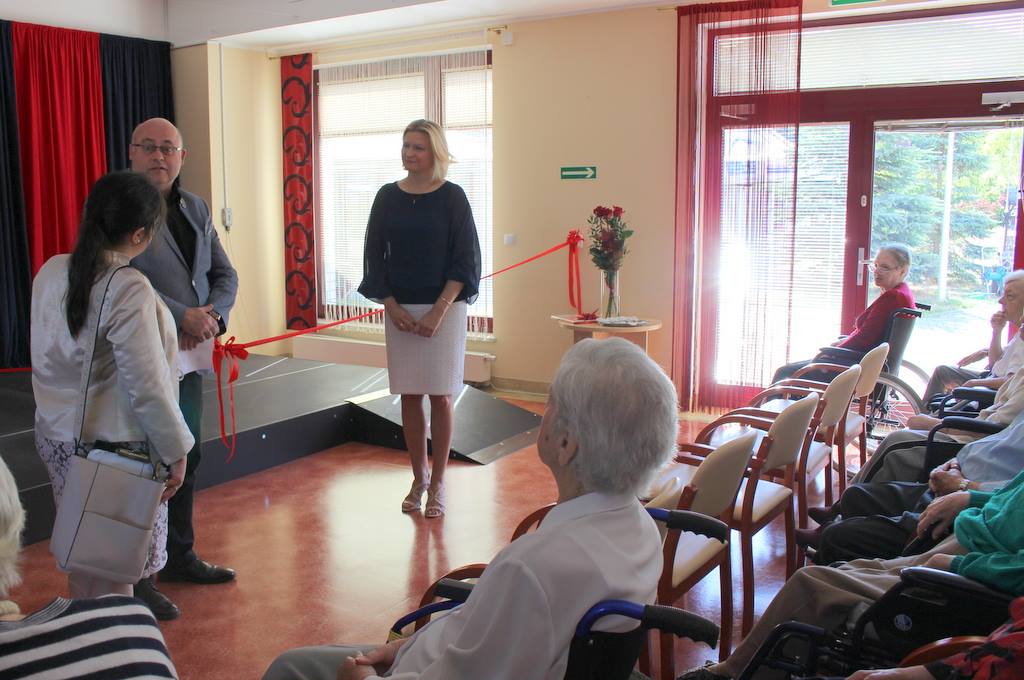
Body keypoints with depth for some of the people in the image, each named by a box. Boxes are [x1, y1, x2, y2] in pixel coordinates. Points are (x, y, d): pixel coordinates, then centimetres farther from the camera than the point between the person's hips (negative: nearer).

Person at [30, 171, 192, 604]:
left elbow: (49, 355, 13)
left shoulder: (51, 272, 1)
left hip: (56, 434, 8)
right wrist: (175, 451, -10)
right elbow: (146, 387, -20)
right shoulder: (129, 290, -22)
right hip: (114, 445, -8)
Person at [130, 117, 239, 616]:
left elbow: (225, 274, 12)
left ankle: (179, 556, 33)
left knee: (186, 459, 17)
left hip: (187, 355, 7)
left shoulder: (196, 208, 13)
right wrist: (183, 315, -21)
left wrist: (211, 317, -7)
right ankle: (134, 578, 13)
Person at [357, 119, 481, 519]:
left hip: (444, 309, -3)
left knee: (440, 396, 1)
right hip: (399, 310, 3)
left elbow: (465, 260, -6)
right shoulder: (387, 197, 5)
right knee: (409, 396, 8)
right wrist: (392, 307, -6)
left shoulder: (452, 197, -3)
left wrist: (438, 311, -14)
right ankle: (419, 477, 23)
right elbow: (374, 256, 6)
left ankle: (437, 484, 14)